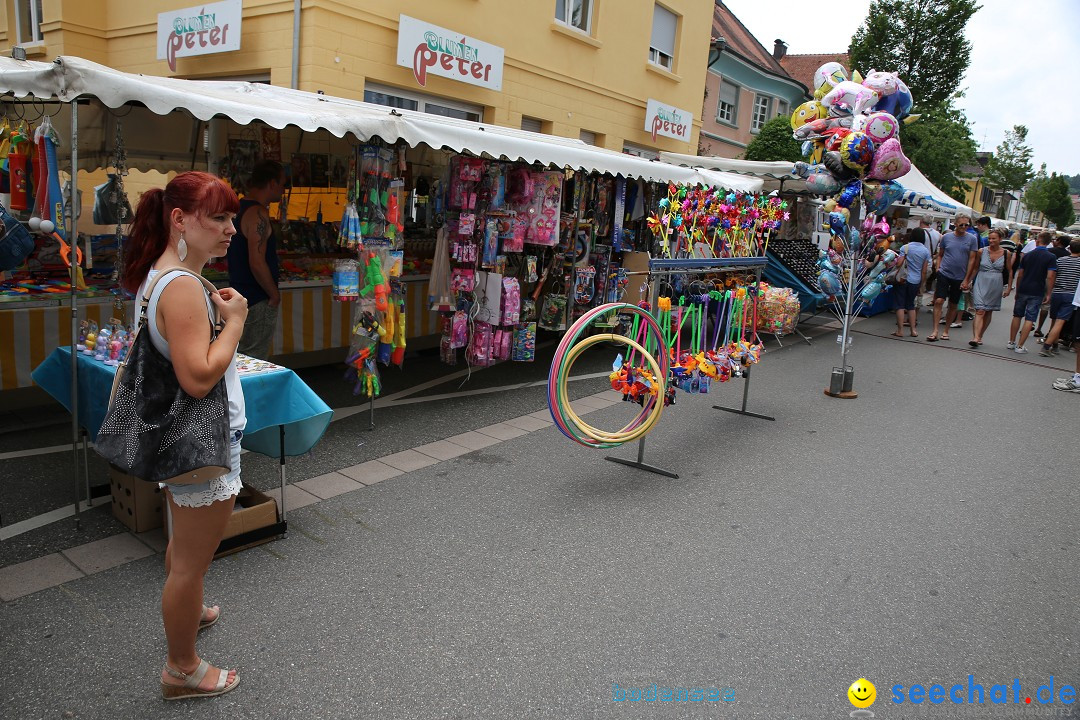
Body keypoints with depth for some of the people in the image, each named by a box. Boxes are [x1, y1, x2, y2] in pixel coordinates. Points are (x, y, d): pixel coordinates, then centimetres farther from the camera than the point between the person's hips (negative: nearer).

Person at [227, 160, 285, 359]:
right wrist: (275, 295, -13)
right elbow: (257, 263, -23)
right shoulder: (258, 213, -18)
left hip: (240, 296, 10)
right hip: (258, 303, -10)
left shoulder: (239, 208, 13)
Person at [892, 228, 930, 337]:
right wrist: (921, 285, 12)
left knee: (900, 304, 1)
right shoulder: (926, 251, 4)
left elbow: (899, 264, -14)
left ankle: (900, 330, -3)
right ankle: (913, 330, 14)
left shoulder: (905, 247, -5)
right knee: (911, 305, 16)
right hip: (916, 281, 4)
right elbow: (924, 271, 5)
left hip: (903, 280, -4)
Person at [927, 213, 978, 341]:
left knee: (953, 305, 8)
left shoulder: (972, 239, 0)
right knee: (939, 301, -11)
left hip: (959, 277, 1)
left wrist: (966, 279, -4)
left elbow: (972, 259, 0)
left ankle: (946, 331, 19)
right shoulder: (947, 237, 3)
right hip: (944, 274, 0)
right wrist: (937, 269, -1)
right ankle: (935, 331, -10)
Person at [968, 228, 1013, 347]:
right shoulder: (981, 251, -2)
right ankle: (975, 337, -21)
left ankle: (980, 336, 18)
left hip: (996, 286, 2)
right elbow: (975, 268, 9)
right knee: (980, 311, -12)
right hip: (981, 284, -2)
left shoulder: (1006, 253, 0)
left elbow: (1010, 271, 9)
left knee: (989, 312, 9)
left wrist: (1009, 287, 7)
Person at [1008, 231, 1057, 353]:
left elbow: (1020, 275, 7)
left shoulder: (1027, 255, 4)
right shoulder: (1051, 257, -6)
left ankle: (1011, 342, 21)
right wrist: (1048, 294, -6)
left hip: (1023, 290, 3)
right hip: (1037, 292, -3)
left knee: (1017, 316, 15)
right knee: (1030, 319, 0)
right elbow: (1050, 277, -13)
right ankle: (1020, 346, -2)